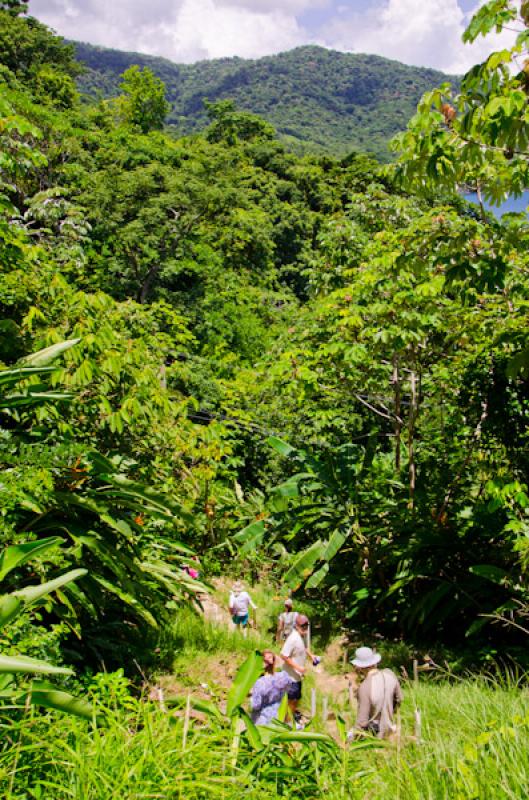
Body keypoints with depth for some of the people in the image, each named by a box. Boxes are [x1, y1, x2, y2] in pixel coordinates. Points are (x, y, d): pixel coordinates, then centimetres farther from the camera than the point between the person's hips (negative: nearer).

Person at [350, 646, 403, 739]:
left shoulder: (364, 687, -32)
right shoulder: (389, 674, -14)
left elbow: (362, 721, -25)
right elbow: (399, 699, 3)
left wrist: (353, 736, -9)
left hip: (373, 732, -6)